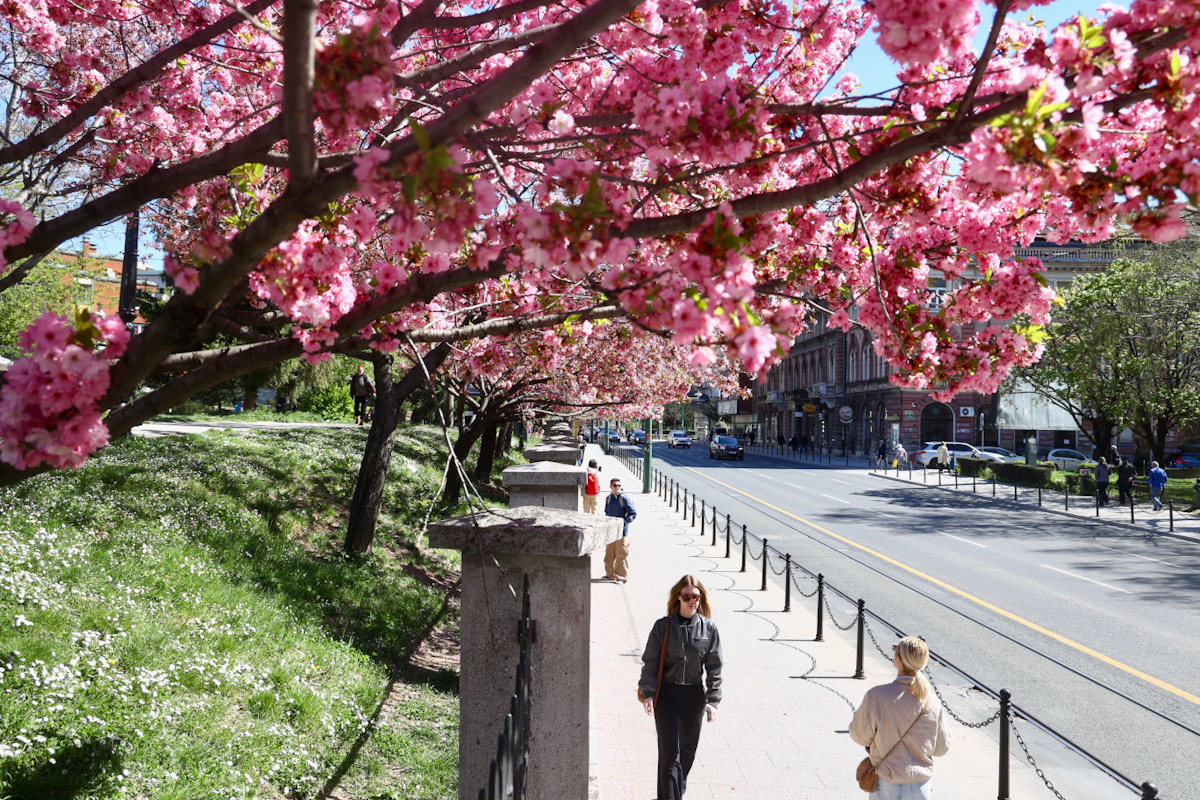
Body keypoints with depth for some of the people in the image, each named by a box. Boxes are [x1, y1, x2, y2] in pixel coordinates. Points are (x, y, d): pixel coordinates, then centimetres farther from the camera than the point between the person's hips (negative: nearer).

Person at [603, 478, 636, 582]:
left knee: (621, 555, 0)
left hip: (621, 531, -6)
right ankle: (610, 574, 28)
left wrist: (624, 522, -17)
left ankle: (622, 577, 9)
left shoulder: (624, 499, -10)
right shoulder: (608, 499, 10)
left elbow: (633, 513, -11)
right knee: (609, 554, 13)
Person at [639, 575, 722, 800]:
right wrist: (647, 693, -10)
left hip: (695, 696, 2)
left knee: (688, 749, 16)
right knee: (669, 751, -6)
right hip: (665, 695, -2)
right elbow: (650, 662, -2)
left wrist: (712, 699, -3)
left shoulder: (708, 629, -2)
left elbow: (714, 668, 2)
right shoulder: (663, 626, -6)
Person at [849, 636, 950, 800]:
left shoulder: (876, 696, -20)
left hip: (888, 786, -3)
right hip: (921, 786, 3)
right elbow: (941, 748, 2)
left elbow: (859, 735, -8)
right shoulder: (932, 702, -10)